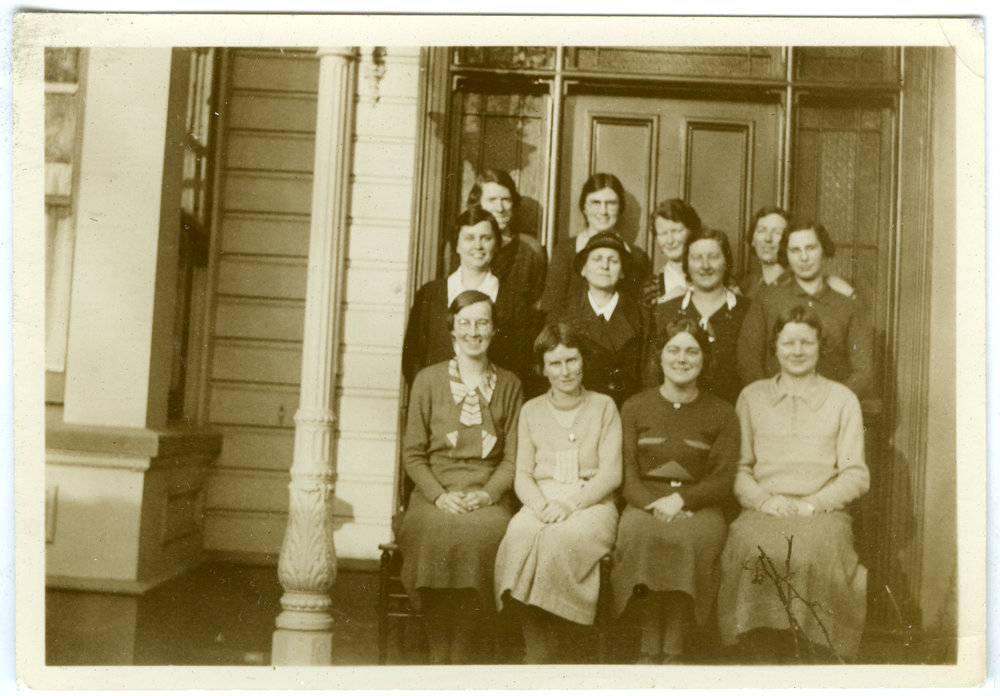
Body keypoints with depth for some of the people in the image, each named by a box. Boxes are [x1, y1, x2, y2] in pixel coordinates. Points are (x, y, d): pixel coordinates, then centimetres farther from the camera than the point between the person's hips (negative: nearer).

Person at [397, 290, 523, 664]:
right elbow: (413, 454, 7)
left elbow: (513, 456, 9)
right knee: (438, 531, -33)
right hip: (435, 496, 0)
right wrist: (440, 495, -9)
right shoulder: (428, 380, 9)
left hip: (489, 497, 1)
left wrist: (488, 494, -9)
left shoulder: (508, 385, 12)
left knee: (481, 531, -32)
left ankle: (460, 656, -20)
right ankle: (438, 657, -22)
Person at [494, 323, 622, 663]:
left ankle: (555, 650, -22)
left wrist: (570, 503, -13)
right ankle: (537, 652, -26)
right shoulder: (531, 411, 18)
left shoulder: (603, 406, 12)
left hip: (591, 503, -2)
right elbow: (523, 474, 11)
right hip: (541, 503, 2)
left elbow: (611, 472, 2)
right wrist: (541, 505, -11)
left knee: (564, 537, -36)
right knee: (520, 535, -33)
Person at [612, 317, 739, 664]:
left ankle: (674, 649, -23)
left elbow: (723, 480, 3)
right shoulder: (635, 408, 12)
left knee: (693, 536, -34)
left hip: (699, 505, 0)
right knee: (639, 533, -33)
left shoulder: (722, 413, 11)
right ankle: (650, 648, -23)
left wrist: (680, 499, -14)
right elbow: (628, 477, 5)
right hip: (644, 504, 1)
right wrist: (655, 505, -15)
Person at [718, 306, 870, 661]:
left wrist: (812, 504, -8)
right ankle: (759, 643, -20)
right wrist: (766, 500, -7)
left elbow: (855, 475, 9)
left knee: (817, 549, -35)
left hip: (823, 510, 0)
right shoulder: (752, 397, 18)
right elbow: (738, 468, 12)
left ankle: (814, 654, -21)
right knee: (752, 546, -34)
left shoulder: (842, 399, 15)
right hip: (762, 510, 1)